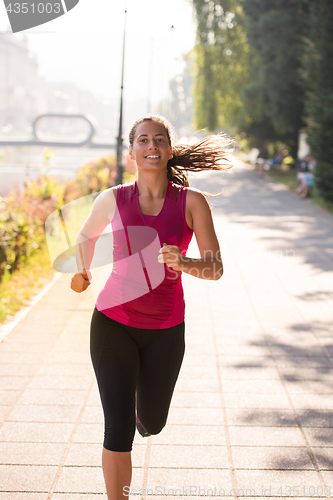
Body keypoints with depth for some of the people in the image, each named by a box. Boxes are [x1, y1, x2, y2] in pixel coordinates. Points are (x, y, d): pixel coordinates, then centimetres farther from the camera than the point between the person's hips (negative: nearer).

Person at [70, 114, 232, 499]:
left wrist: (183, 264, -27)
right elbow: (86, 236, 19)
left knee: (151, 423, 18)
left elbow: (215, 269, -10)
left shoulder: (192, 202, -7)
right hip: (113, 323, -1)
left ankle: (140, 405, 55)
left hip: (165, 330, 1)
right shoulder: (113, 199, -3)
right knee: (119, 428, -7)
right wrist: (82, 272, 12)